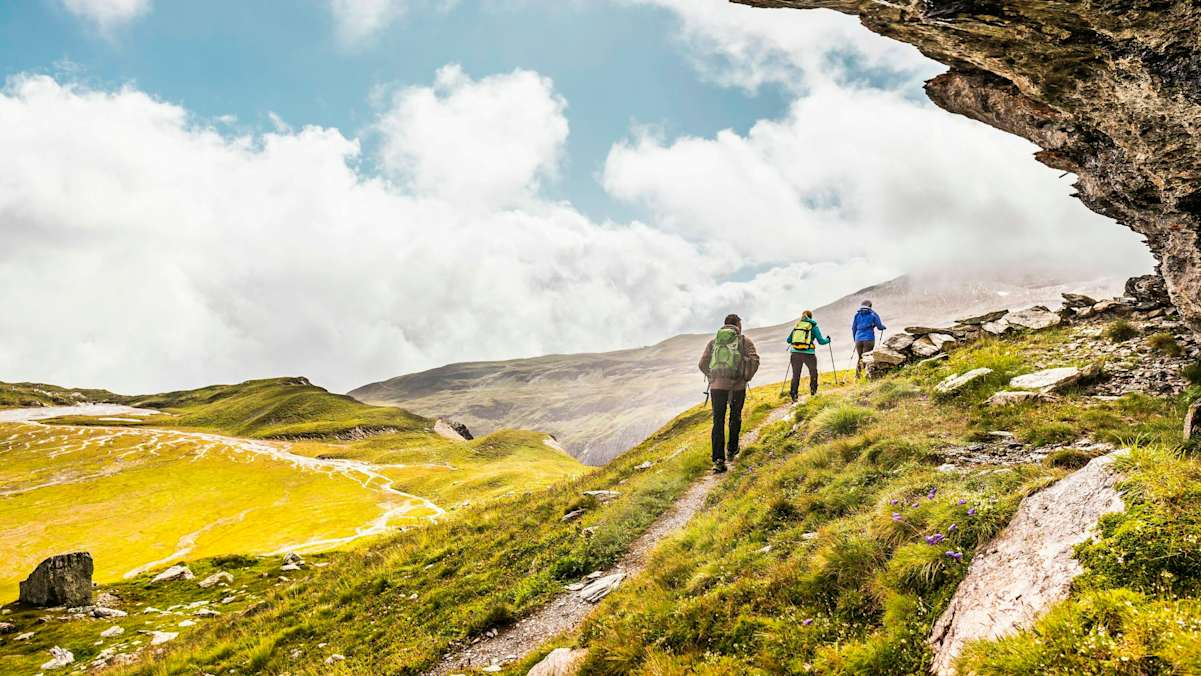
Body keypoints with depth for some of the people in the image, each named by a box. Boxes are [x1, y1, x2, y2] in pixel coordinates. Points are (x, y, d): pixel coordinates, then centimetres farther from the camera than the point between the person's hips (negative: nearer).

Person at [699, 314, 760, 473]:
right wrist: (747, 377, 5)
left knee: (718, 421, 3)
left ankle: (718, 460, -7)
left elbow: (703, 364, 10)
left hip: (717, 385, 1)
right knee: (735, 417, 21)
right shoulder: (744, 341, 6)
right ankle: (732, 450, 33)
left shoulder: (713, 341, 15)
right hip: (737, 386, -1)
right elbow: (754, 360, -7)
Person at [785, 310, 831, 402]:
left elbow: (788, 340, 16)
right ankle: (813, 391, 29)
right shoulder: (813, 326, 2)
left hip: (795, 353, 3)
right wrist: (827, 340, 23)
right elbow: (821, 341, 2)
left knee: (796, 375, 11)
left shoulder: (797, 325, 12)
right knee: (813, 372, 23)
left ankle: (793, 396, 4)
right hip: (808, 354, -3)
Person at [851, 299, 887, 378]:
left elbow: (853, 328, 15)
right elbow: (879, 326, 2)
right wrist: (884, 327, 25)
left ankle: (857, 374, 7)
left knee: (859, 357, 15)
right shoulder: (873, 314, 3)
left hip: (858, 339, 3)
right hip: (869, 339, -3)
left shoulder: (857, 315, 12)